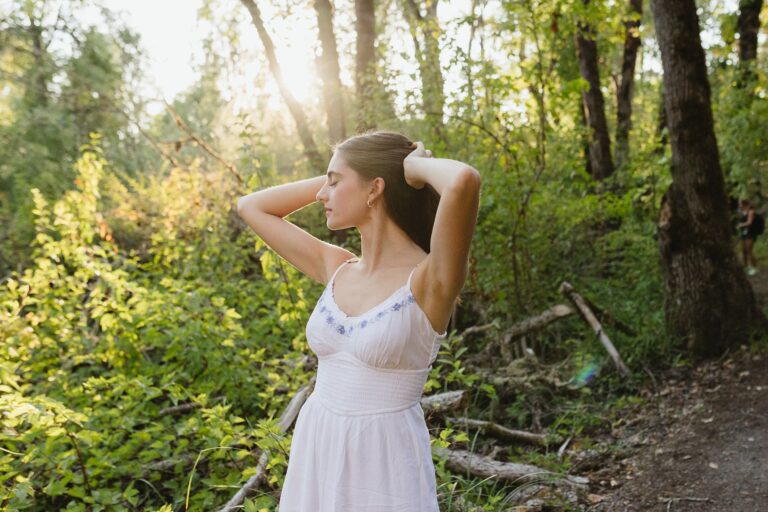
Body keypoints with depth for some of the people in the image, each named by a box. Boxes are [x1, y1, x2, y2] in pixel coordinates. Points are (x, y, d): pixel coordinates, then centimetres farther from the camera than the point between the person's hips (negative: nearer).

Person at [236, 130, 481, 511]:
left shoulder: (430, 280, -15)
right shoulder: (336, 270, 4)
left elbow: (464, 182, -34)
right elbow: (250, 207, 13)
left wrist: (415, 166, -13)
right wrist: (336, 177, 5)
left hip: (383, 465, -6)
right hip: (315, 457, 6)